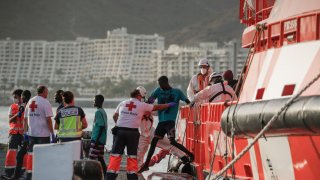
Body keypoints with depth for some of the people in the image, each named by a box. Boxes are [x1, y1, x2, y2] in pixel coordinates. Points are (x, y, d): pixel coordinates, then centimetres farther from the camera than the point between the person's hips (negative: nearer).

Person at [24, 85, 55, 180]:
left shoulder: (30, 102, 10)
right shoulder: (45, 102, -9)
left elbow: (25, 119, 12)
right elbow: (48, 119, -14)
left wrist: (25, 132, 17)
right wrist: (52, 134, -11)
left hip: (31, 133, 6)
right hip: (43, 133, -6)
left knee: (30, 154, 10)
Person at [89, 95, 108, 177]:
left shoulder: (98, 112, -14)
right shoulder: (103, 112, 15)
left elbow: (101, 126, -21)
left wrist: (96, 139, -21)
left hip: (97, 139, -10)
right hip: (102, 139, 10)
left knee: (92, 156, -10)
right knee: (100, 157, 11)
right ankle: (104, 173, 11)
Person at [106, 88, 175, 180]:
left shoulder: (122, 103, 11)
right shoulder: (142, 105, 5)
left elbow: (115, 116, 17)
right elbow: (157, 107, 15)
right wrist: (169, 105, 28)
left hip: (119, 130, 1)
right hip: (133, 132, -1)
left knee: (116, 154, 0)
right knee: (132, 155, 9)